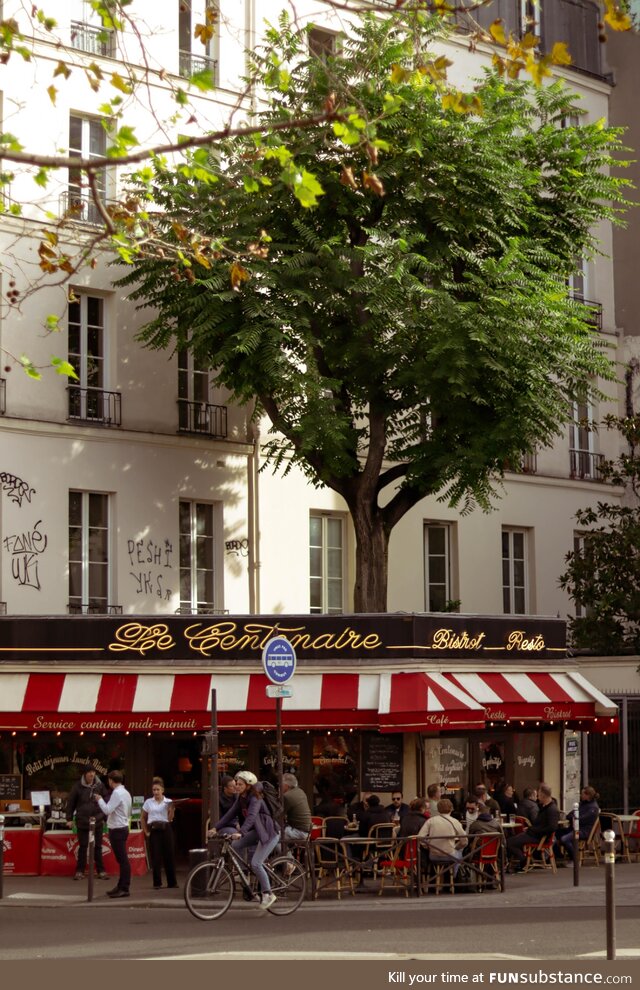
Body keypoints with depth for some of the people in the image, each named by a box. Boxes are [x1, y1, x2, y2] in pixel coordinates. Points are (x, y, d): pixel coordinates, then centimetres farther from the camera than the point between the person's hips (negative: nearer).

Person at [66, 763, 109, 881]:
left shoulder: (100, 786, 1)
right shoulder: (78, 786, -3)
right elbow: (70, 802, 3)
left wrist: (105, 817, 6)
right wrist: (70, 818, 2)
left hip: (97, 821, 1)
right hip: (82, 821, -1)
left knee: (98, 847, 7)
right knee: (83, 846, 5)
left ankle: (101, 871, 14)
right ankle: (80, 871, 12)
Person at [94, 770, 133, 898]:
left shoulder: (117, 793, -16)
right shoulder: (125, 793, 14)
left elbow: (107, 810, -22)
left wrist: (99, 799, -6)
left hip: (117, 830, -10)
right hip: (123, 827, 10)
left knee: (122, 859, -8)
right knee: (122, 859, 14)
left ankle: (124, 889, -7)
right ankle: (121, 886, 21)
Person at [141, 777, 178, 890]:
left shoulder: (168, 802, 3)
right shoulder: (148, 802, 6)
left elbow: (170, 819, -2)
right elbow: (143, 818, 15)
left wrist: (171, 809, -16)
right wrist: (146, 832, 8)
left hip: (165, 829, 0)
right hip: (153, 831, 0)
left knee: (168, 855, 2)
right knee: (155, 857, -1)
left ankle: (172, 882, 12)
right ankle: (157, 883, 5)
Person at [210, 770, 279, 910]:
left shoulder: (255, 799, -21)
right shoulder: (241, 798, 4)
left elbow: (251, 817, -36)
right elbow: (230, 814, 0)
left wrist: (240, 833, -48)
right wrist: (216, 828, -10)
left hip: (269, 832, -8)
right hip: (257, 831, 8)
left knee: (255, 864, -15)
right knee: (235, 846, -10)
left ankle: (268, 894, -2)